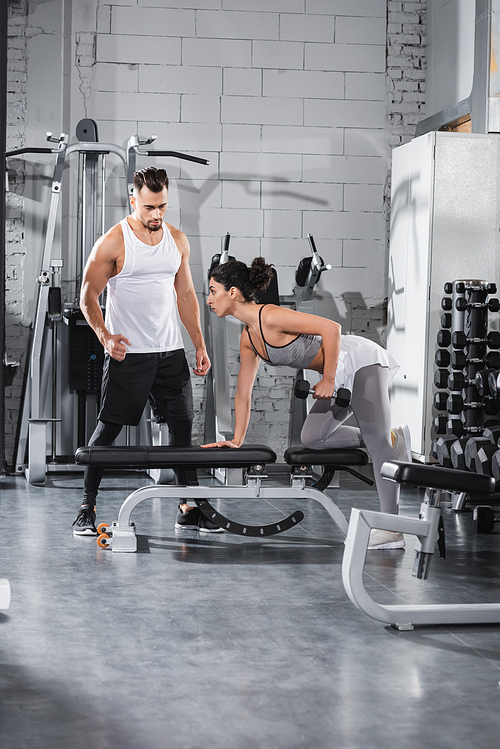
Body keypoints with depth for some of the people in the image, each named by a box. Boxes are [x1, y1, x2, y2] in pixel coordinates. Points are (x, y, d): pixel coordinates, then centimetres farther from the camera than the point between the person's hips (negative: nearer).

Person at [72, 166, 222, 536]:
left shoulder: (178, 240, 10)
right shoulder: (113, 242, -7)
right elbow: (89, 296, -6)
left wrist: (200, 345, 11)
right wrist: (105, 335, -22)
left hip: (171, 352, 5)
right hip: (128, 353, -5)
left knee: (183, 428, 6)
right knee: (108, 429, -2)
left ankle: (188, 508, 15)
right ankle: (87, 508, 7)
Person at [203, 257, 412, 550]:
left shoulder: (270, 317, -22)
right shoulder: (248, 338, 6)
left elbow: (331, 328, -26)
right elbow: (244, 393, 14)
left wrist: (328, 381, -22)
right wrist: (237, 440, 12)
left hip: (361, 361, -9)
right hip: (340, 376, 9)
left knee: (375, 439, -12)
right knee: (312, 438, 2)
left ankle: (392, 529, -15)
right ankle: (393, 439, 14)